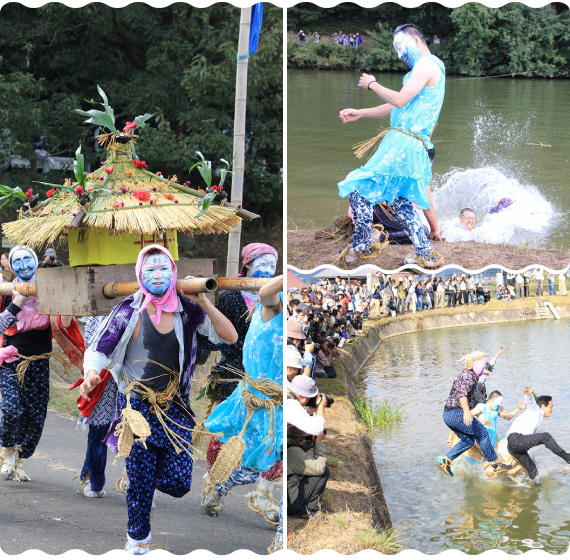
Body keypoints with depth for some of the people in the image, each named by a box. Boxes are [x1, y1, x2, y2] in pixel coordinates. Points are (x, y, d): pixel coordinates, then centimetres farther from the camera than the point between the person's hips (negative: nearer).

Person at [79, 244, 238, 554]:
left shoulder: (185, 309, -3)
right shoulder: (129, 312, -10)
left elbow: (230, 337, -7)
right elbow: (98, 350, -8)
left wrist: (203, 302, -16)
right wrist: (91, 374, -30)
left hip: (174, 407, 3)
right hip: (138, 406, -3)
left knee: (179, 483, -3)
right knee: (141, 483, 1)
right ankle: (137, 537, 27)